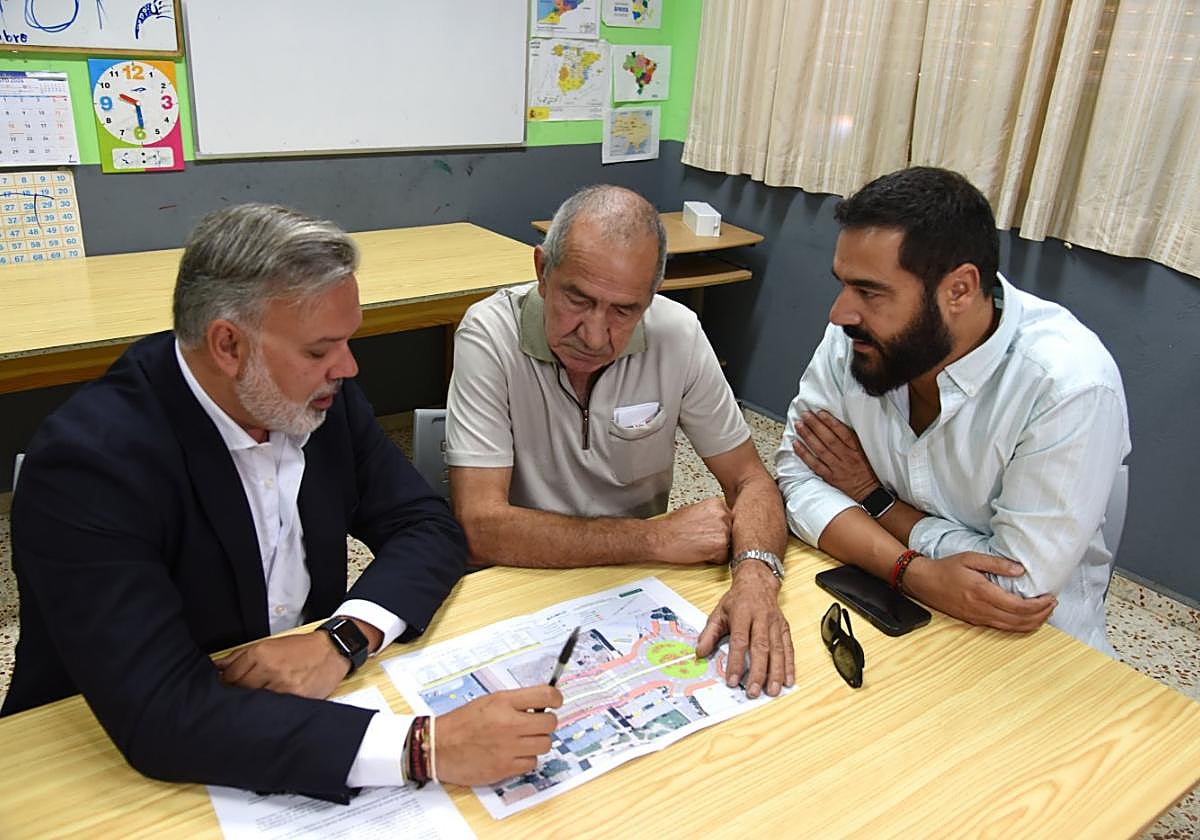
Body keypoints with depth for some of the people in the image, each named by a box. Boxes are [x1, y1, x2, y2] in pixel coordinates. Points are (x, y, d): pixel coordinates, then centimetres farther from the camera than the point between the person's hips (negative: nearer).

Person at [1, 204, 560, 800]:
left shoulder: (321, 394, -7)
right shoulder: (89, 461, -22)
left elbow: (429, 528, -1)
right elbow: (160, 715, -28)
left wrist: (344, 638, -19)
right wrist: (423, 745, -35)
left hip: (310, 700, 5)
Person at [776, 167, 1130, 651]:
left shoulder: (1069, 387, -24)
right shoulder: (855, 336, -11)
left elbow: (1020, 584, -22)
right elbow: (798, 477, -10)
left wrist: (876, 497, -13)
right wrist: (914, 571, -23)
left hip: (1030, 640, -3)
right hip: (887, 598, 4)